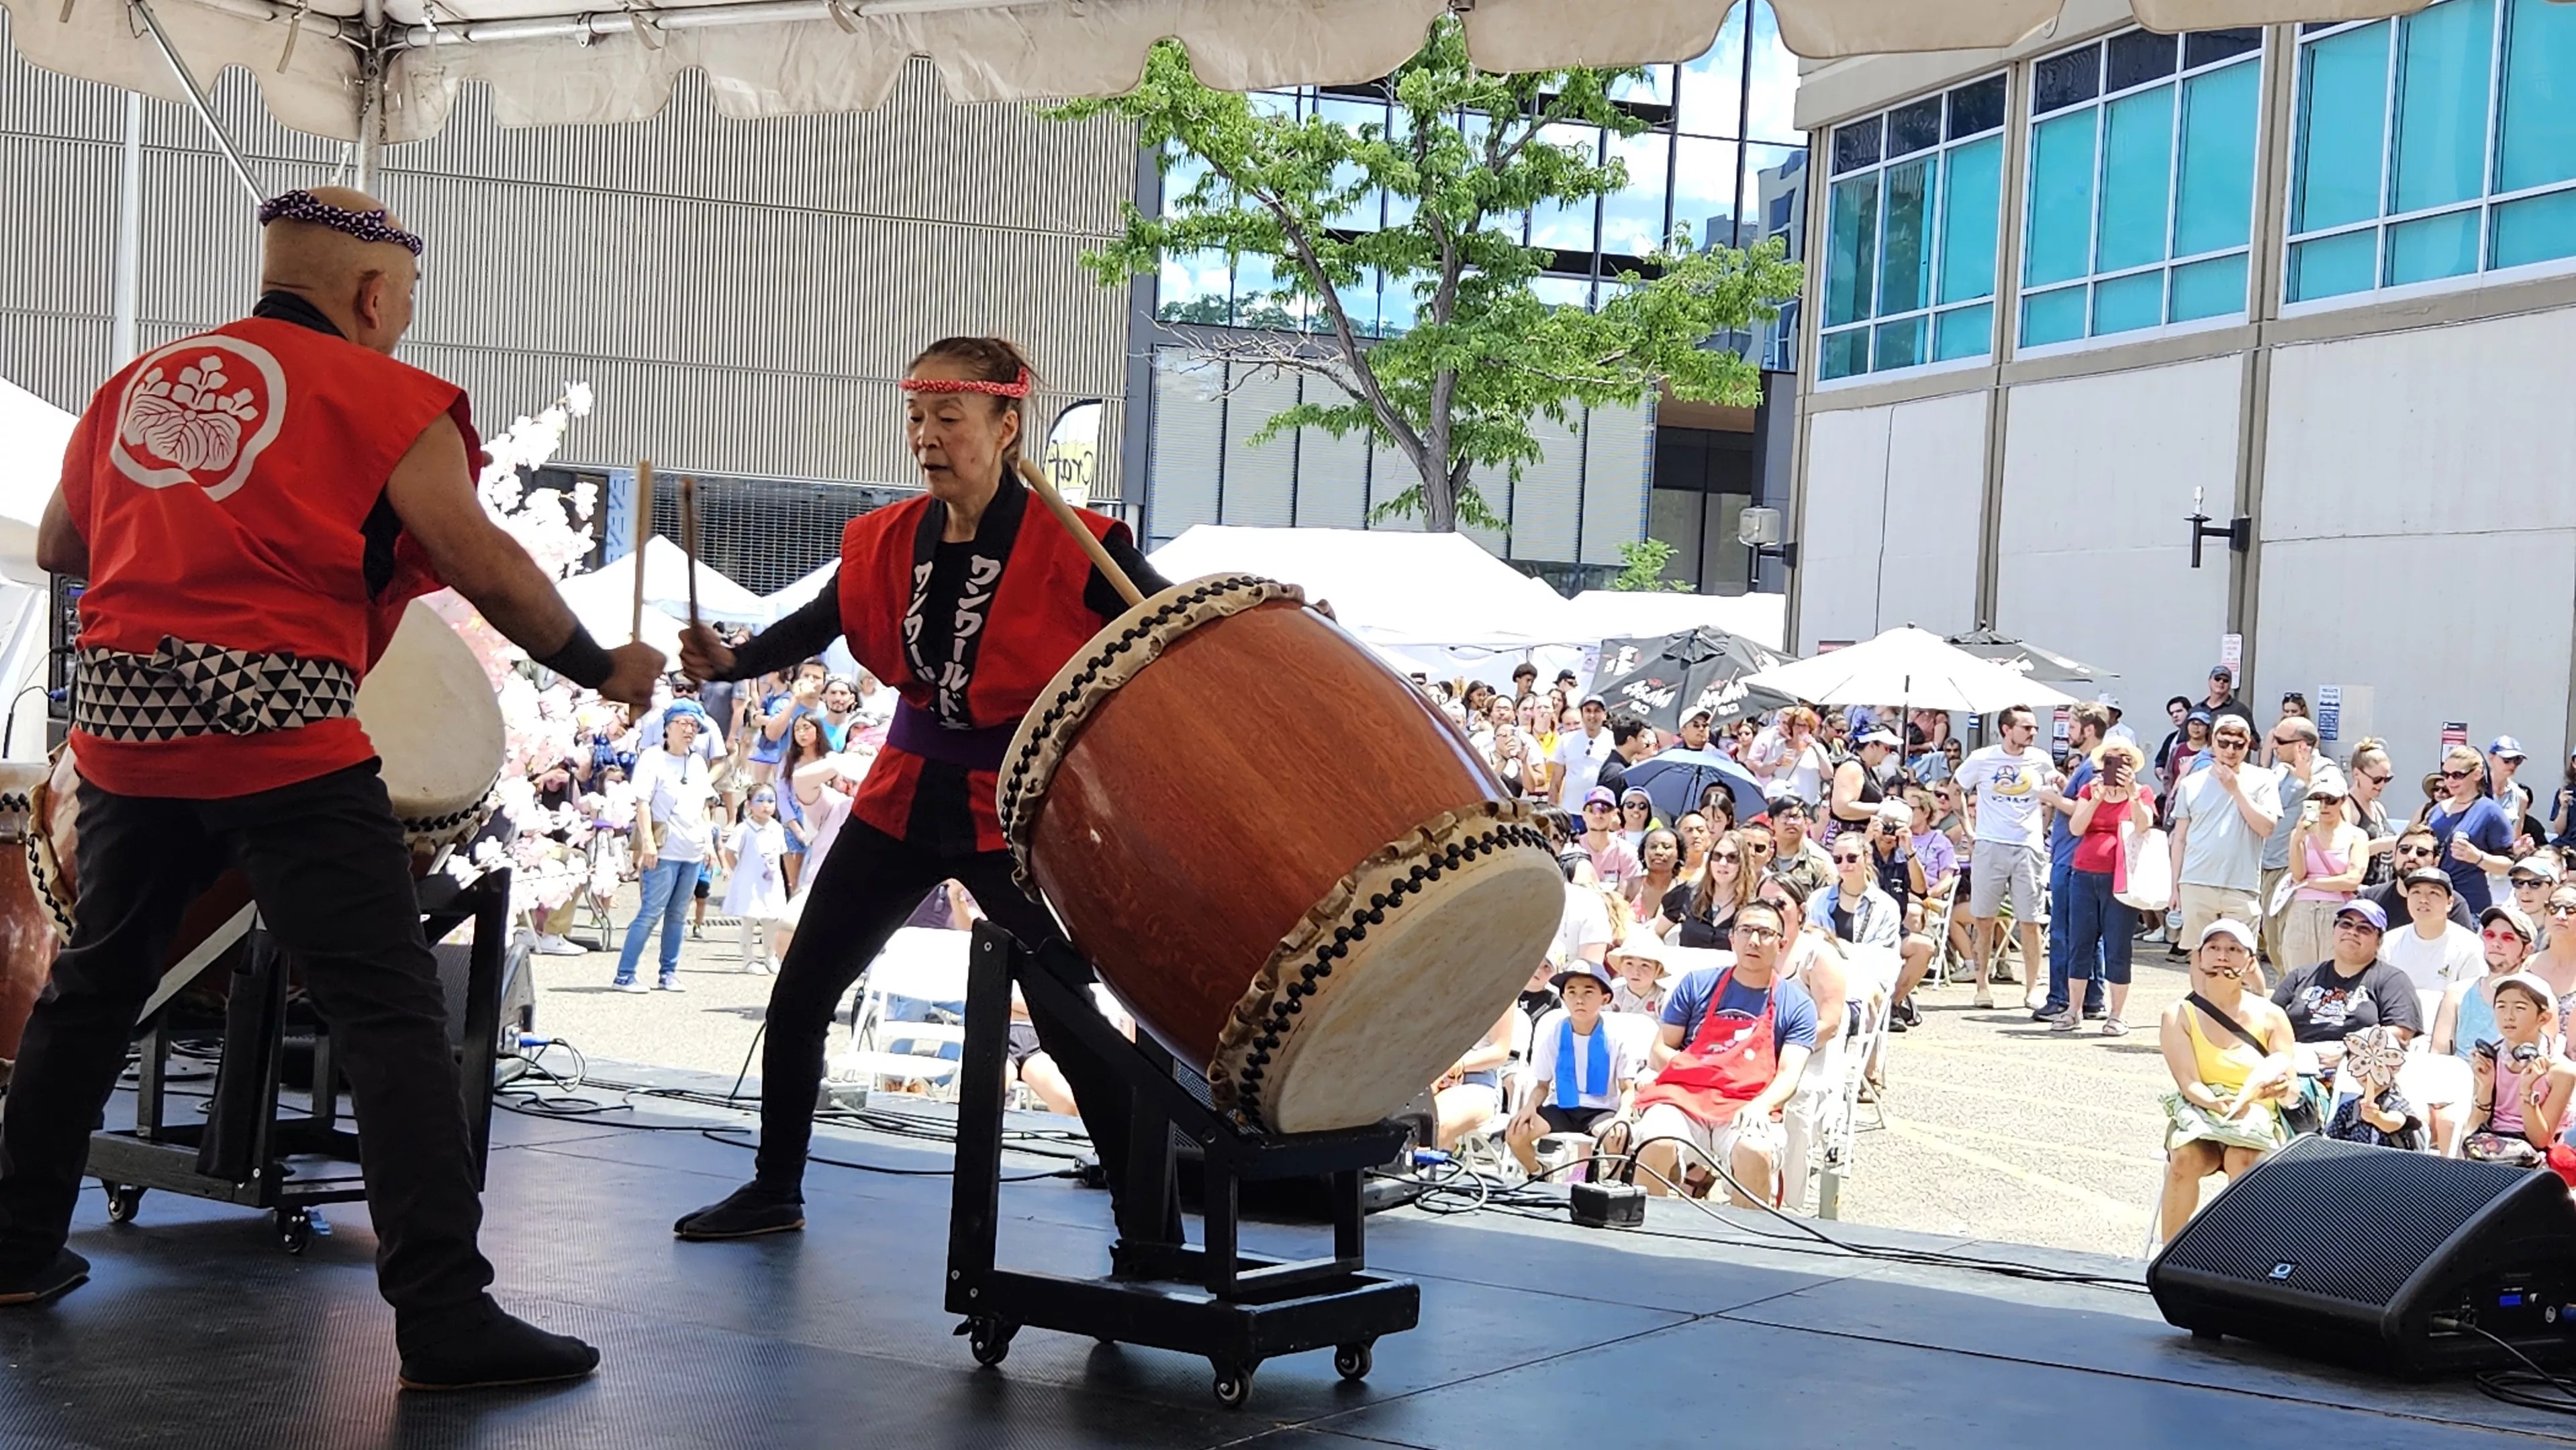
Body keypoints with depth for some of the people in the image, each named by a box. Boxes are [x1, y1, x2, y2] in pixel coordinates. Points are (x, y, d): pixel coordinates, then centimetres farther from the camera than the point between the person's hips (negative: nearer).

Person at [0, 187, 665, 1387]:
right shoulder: (382, 395, -1)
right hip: (279, 735, -6)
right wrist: (604, 671, 4)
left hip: (123, 726, 6)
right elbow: (482, 569, -8)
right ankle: (443, 1316, -12)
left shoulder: (135, 384, 17)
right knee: (390, 1012, -7)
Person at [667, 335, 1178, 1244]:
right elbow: (813, 626, 1)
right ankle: (774, 1193, 27)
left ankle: (1150, 1226, 5)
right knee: (799, 995, 9)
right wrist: (730, 661, -18)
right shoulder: (886, 542, 0)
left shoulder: (1071, 550, -15)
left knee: (1065, 1023, -8)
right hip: (907, 794, 6)